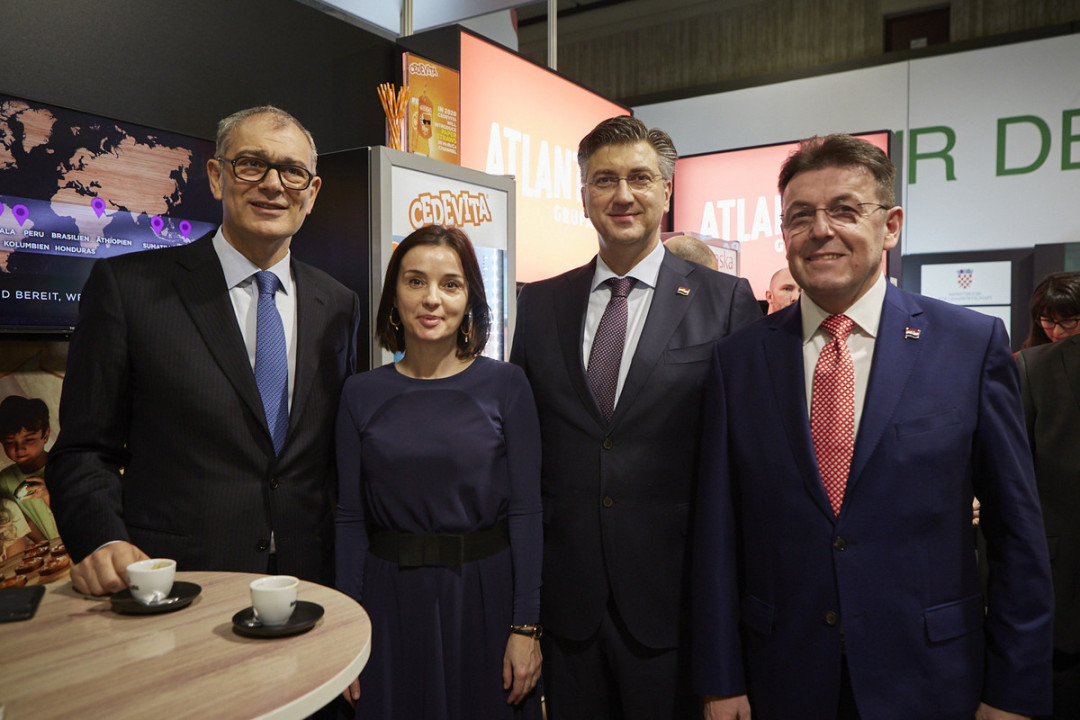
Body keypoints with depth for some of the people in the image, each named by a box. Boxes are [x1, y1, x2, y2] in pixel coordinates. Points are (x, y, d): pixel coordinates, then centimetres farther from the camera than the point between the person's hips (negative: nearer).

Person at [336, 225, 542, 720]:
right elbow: (351, 517, 1)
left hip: (484, 595, -1)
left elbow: (525, 510, -6)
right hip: (391, 600, 2)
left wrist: (526, 627, -8)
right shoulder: (361, 393, 0)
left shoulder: (505, 385, -5)